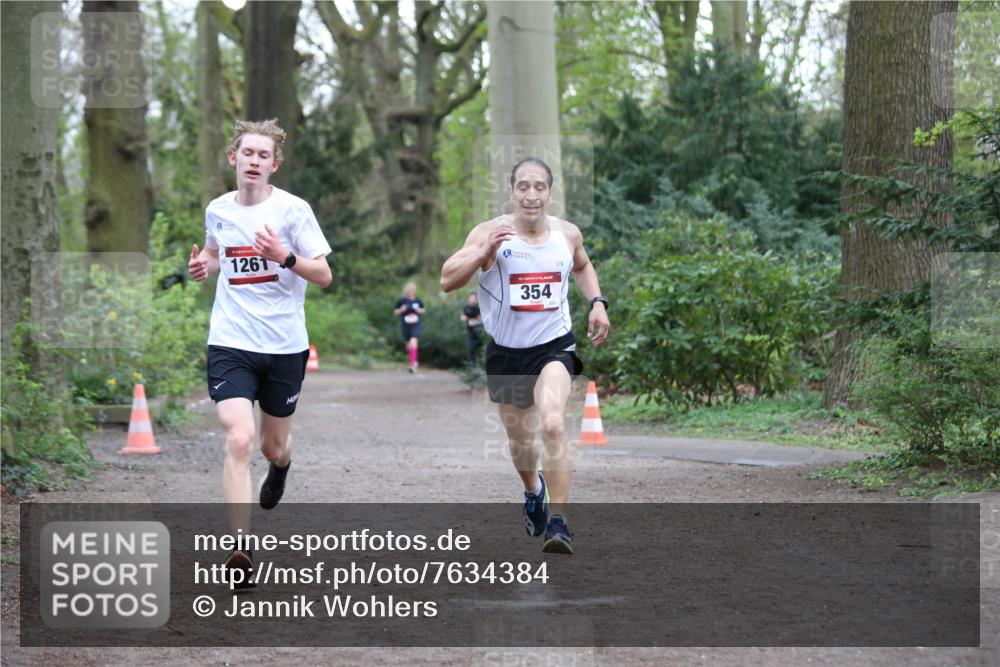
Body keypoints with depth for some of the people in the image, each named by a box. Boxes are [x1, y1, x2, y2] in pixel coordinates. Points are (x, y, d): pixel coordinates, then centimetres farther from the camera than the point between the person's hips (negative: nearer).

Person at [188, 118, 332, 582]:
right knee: (239, 440, -18)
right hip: (230, 343, 1)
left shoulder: (292, 209, -7)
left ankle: (279, 466, 54)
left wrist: (284, 256, -24)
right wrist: (204, 264, 4)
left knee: (273, 445, 14)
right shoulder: (217, 211, 4)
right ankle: (240, 546, -18)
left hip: (284, 346, -1)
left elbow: (324, 275, -6)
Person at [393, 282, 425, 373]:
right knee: (409, 344, 11)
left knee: (414, 342, -19)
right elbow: (395, 312, 6)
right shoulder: (402, 300, -1)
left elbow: (423, 310, 18)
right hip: (406, 325, 1)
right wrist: (401, 310, -13)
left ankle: (412, 364, -23)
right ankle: (413, 362, 35)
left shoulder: (418, 301, 2)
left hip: (416, 325, -1)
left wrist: (419, 310, -4)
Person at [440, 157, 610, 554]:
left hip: (554, 346, -1)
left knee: (552, 424, -25)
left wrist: (597, 303, 6)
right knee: (520, 440, 16)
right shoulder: (490, 233, -11)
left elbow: (582, 266, 22)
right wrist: (485, 251, -31)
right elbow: (447, 281, -18)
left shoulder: (568, 234, -2)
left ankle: (558, 522, -21)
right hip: (506, 351, 1)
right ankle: (533, 491, 51)